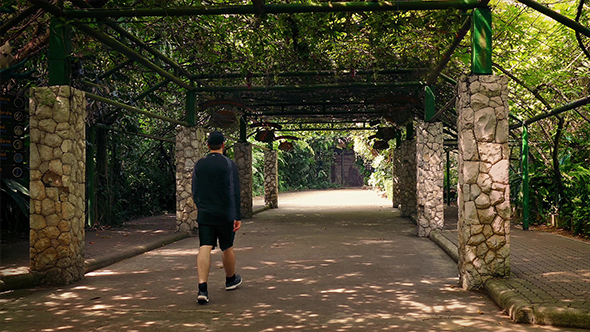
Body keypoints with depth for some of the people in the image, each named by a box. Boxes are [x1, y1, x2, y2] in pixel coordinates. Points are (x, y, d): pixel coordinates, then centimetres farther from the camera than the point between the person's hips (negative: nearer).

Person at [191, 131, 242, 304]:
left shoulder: (199, 164, 5)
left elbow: (194, 191, 11)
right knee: (227, 248, 15)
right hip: (225, 215, -2)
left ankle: (202, 288, -19)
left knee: (204, 248, -5)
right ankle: (231, 280, 36)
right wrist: (237, 216, -8)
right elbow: (234, 192, -10)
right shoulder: (229, 164, -6)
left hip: (204, 214, 2)